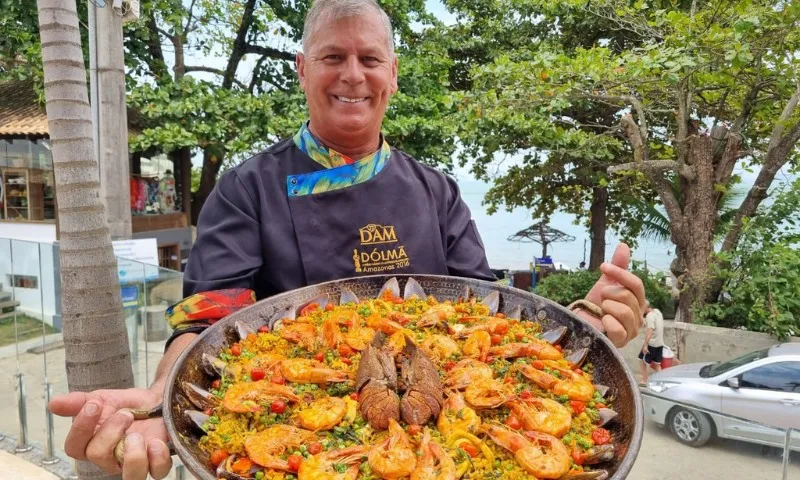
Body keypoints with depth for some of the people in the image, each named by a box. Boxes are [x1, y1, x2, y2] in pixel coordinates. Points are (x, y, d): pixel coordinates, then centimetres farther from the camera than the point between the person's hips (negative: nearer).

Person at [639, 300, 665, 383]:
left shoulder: (650, 316, -20)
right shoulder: (658, 312, 7)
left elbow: (650, 331, -30)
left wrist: (645, 345, -33)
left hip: (651, 343, -8)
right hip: (660, 343, 8)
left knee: (642, 361, 6)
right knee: (657, 364, 15)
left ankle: (644, 381, 7)